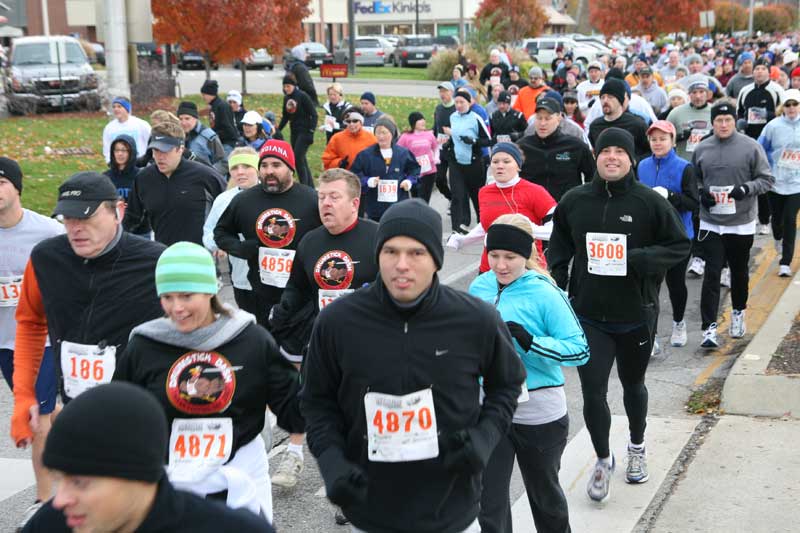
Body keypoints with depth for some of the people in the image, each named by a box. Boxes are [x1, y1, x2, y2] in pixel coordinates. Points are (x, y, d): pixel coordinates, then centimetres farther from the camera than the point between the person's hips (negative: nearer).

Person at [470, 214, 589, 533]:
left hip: (539, 413, -3)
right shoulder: (479, 287, 0)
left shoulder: (544, 294, -15)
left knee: (544, 493, 20)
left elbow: (580, 350, -18)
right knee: (489, 501, 4)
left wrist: (530, 342, -29)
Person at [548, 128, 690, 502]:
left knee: (633, 385, 20)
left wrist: (638, 259, -20)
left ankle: (637, 448, 45)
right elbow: (559, 246, 11)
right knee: (592, 391, -3)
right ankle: (603, 460, 21)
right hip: (587, 315, 1)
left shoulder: (649, 201, -10)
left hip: (636, 315, -1)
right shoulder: (574, 201, -3)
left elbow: (680, 245, -5)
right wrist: (556, 279, -3)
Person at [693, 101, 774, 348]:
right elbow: (694, 179, 15)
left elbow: (766, 179, -1)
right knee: (712, 274, -7)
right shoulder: (702, 149, 2)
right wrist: (701, 192, -5)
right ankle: (709, 327, -7)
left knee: (739, 272, 15)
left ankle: (738, 314, 39)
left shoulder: (751, 147, -5)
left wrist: (746, 189, -19)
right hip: (711, 223, 0)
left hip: (742, 223, 0)